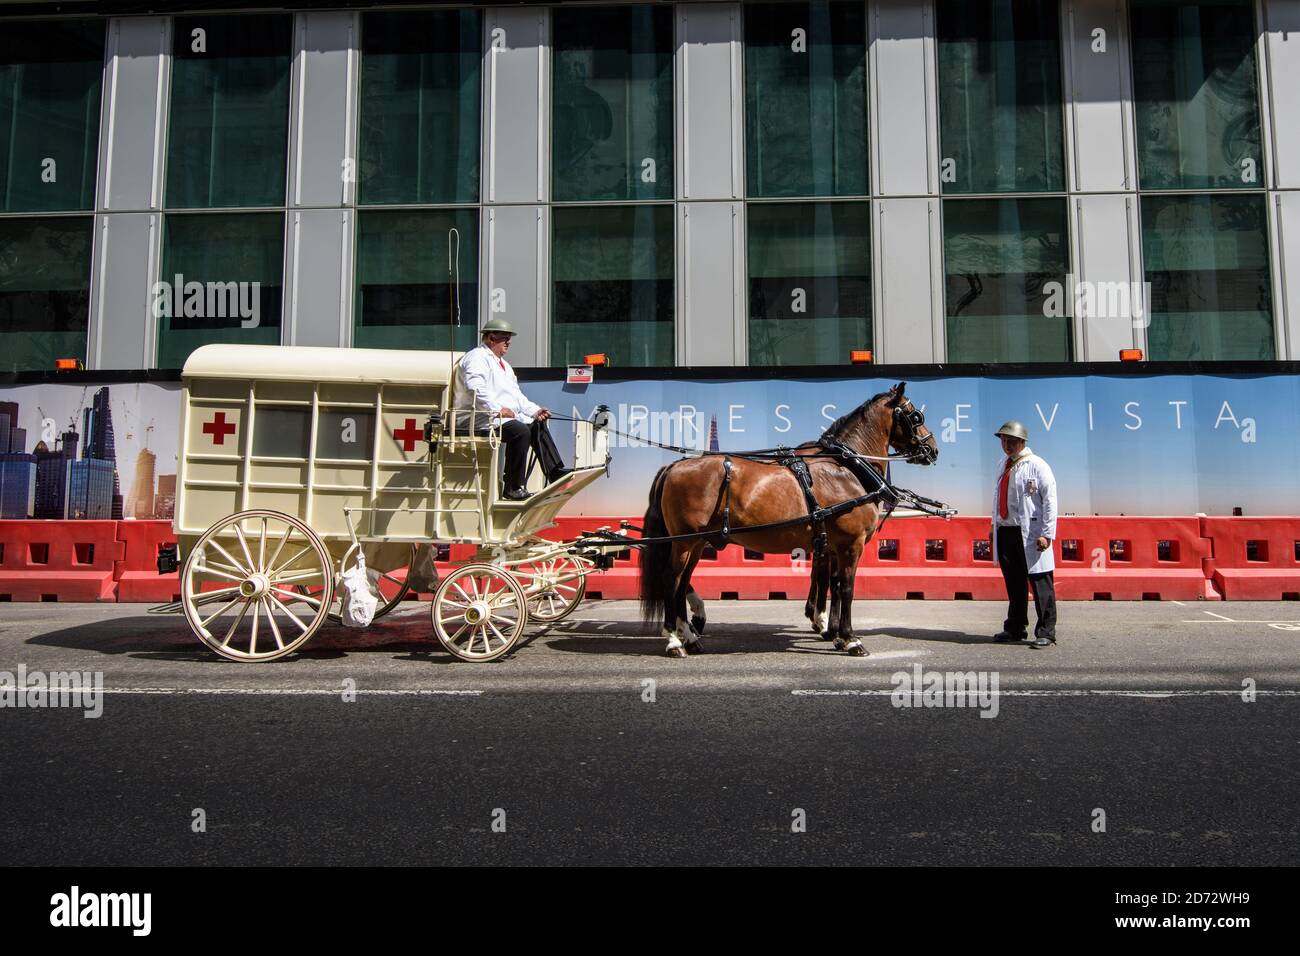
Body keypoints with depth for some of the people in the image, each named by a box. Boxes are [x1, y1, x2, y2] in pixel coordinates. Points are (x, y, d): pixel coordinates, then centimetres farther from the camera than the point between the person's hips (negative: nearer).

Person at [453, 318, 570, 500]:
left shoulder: (503, 363, 27)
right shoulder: (477, 357, -6)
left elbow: (516, 396, 27)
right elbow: (475, 388, -23)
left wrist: (535, 411, 11)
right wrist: (498, 409, -27)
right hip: (481, 418, -10)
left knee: (538, 425, 1)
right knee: (520, 431, -30)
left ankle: (556, 473, 2)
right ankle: (513, 488, -26)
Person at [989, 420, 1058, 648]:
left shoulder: (1037, 466, -6)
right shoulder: (1004, 466, 16)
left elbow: (1050, 501, -10)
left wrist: (1047, 534, -16)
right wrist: (994, 526, 18)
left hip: (1029, 534, -7)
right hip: (1005, 533, 7)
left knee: (1040, 585, -2)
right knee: (1014, 585, 13)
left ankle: (1046, 632, 4)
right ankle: (1015, 629, 22)